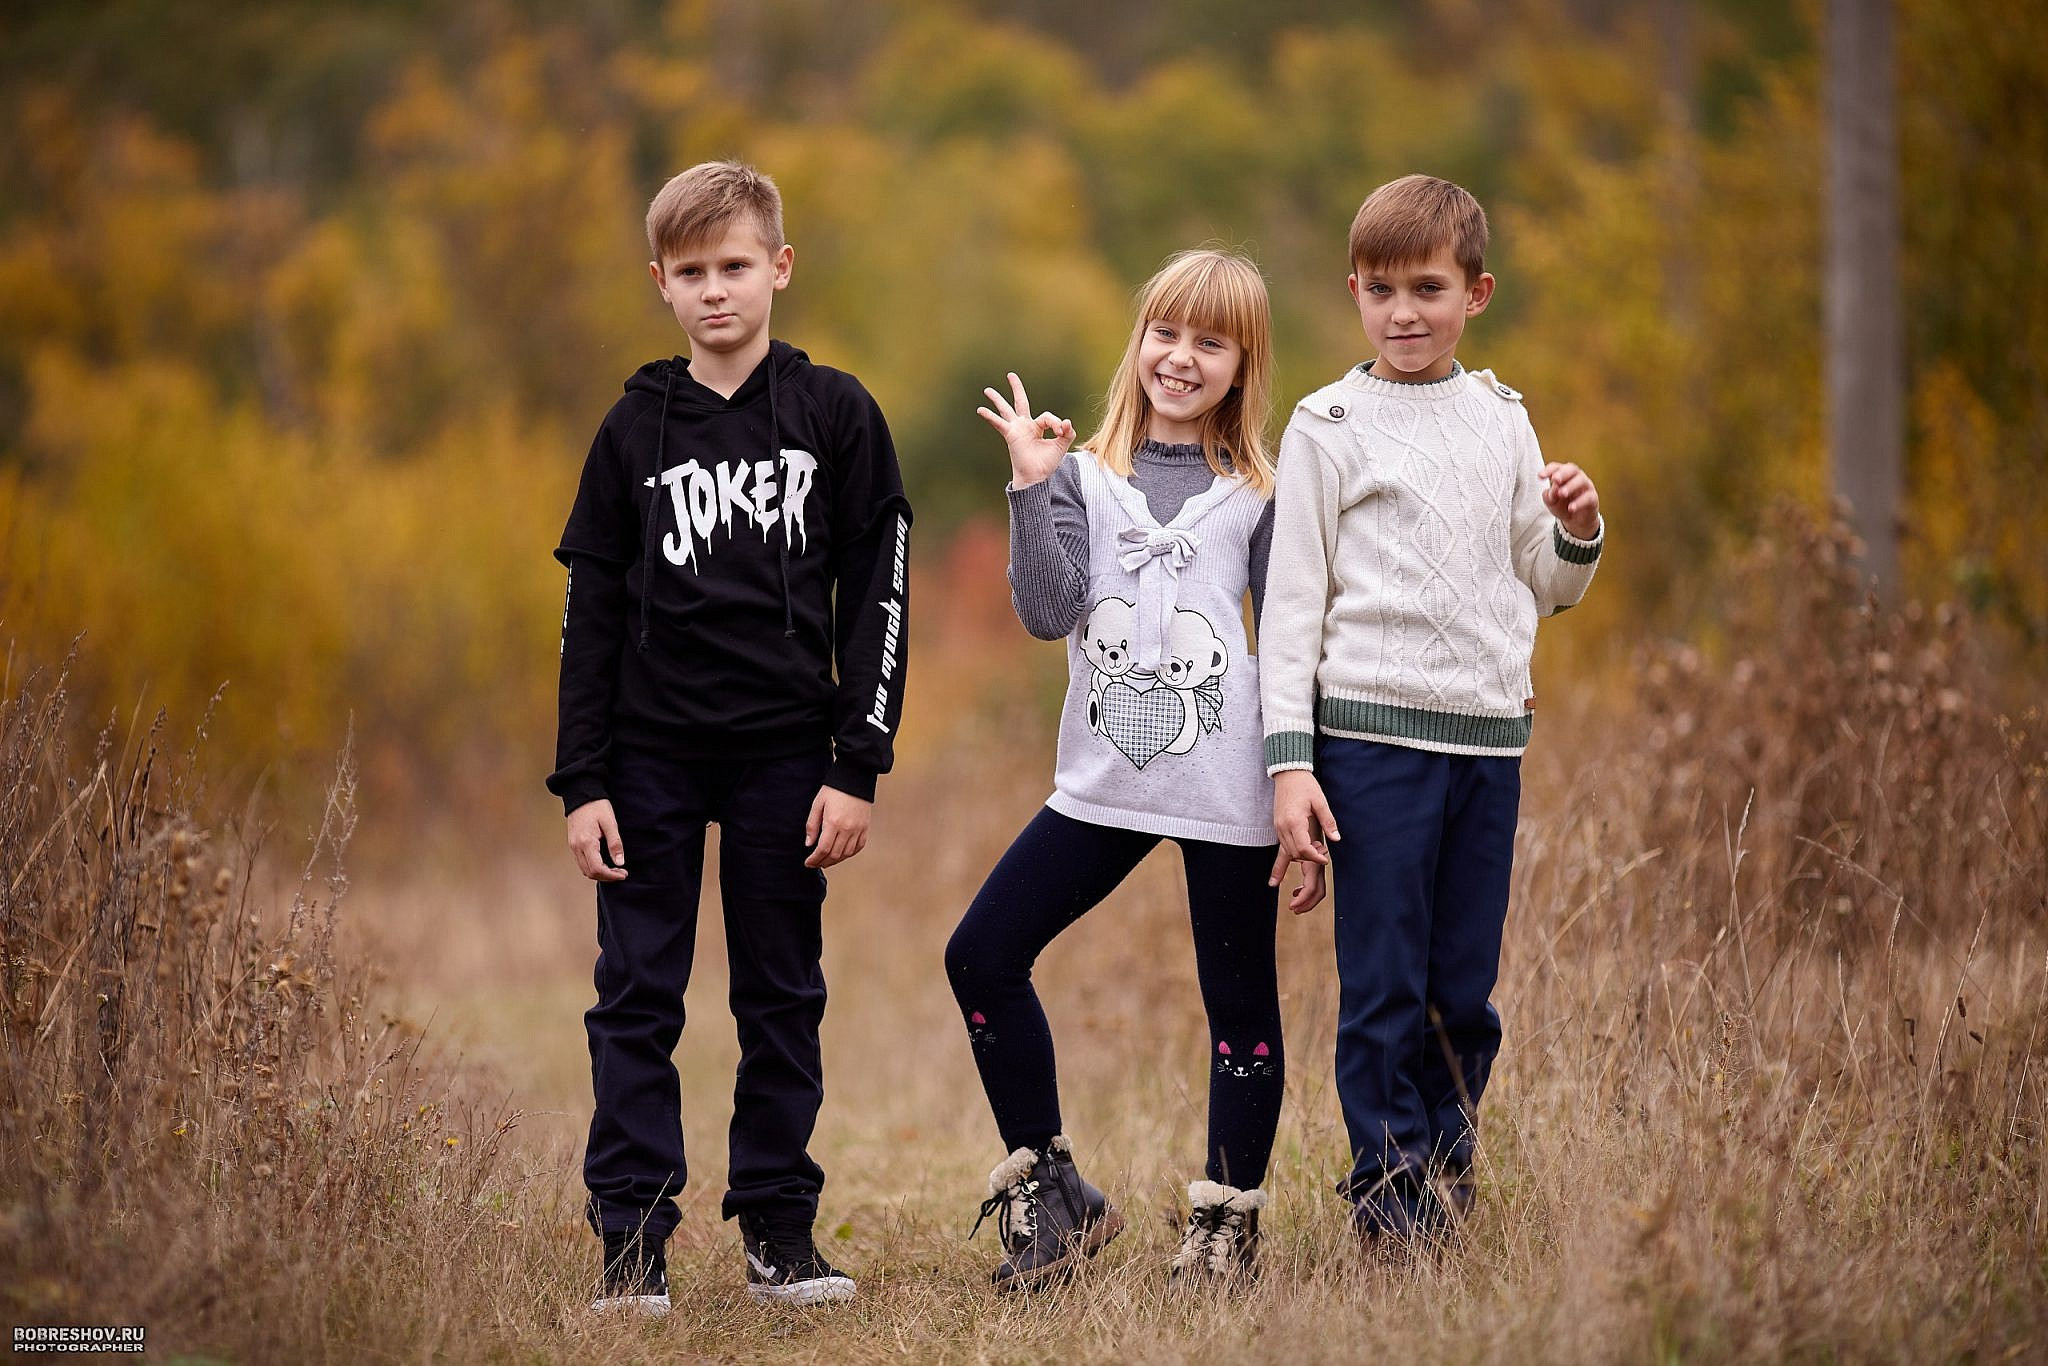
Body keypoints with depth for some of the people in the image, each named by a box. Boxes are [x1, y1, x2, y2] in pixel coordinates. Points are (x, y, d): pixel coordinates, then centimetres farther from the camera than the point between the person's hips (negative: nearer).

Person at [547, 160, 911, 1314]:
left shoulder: (836, 415, 1)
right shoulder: (636, 430, 4)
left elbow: (877, 596, 0)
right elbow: (592, 613, 5)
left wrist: (860, 766, -6)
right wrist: (582, 783, -1)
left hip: (784, 755, -1)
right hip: (652, 755, 1)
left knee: (784, 999, 6)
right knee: (637, 1000, -1)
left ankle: (780, 1229, 14)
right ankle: (633, 1241, 3)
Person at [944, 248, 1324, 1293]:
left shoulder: (1261, 497, 3)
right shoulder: (1085, 478, 7)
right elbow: (1049, 612, -6)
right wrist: (1031, 486, -13)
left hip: (1228, 789, -2)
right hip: (1104, 786, 2)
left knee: (1239, 1001, 4)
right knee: (982, 956, -2)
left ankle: (1228, 1219, 17)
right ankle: (1053, 1195, 9)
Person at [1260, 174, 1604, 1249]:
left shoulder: (1500, 419, 13)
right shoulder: (1329, 426, 1)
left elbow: (1541, 587, 22)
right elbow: (1292, 600, -1)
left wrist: (1577, 533, -1)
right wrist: (1289, 760, -7)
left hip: (1490, 736, 4)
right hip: (1373, 734, -4)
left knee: (1466, 994, 6)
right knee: (1383, 992, -3)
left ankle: (1446, 1180, 17)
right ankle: (1390, 1199, 4)